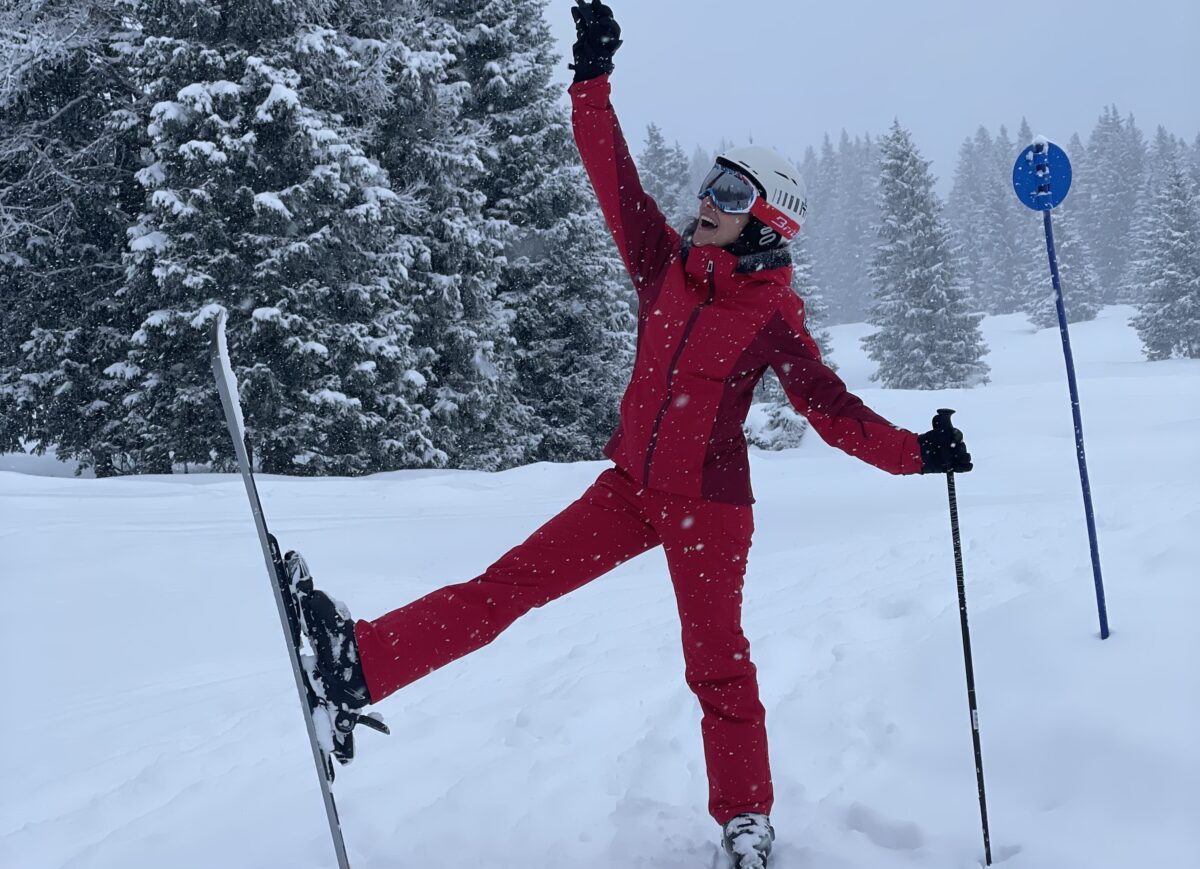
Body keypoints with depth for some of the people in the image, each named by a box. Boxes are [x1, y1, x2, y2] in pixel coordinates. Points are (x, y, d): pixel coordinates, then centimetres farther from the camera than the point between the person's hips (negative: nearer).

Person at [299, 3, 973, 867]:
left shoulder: (775, 319, -11)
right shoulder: (667, 266, 1)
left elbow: (834, 411, -12)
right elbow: (618, 182, 2)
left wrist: (918, 452, -24)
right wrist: (594, 81, -1)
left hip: (708, 504, -4)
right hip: (630, 485, 5)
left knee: (716, 661, 3)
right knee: (512, 582, 0)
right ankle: (365, 661, -4)